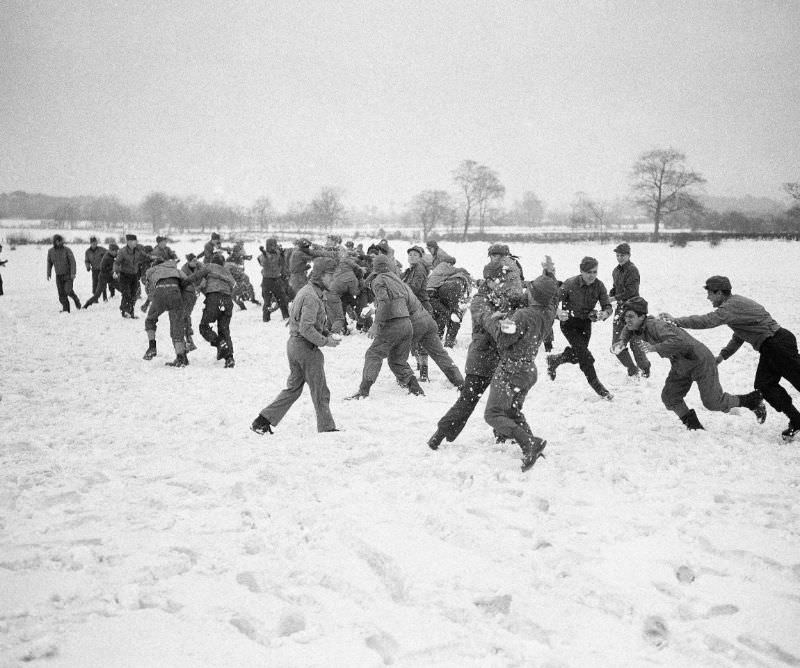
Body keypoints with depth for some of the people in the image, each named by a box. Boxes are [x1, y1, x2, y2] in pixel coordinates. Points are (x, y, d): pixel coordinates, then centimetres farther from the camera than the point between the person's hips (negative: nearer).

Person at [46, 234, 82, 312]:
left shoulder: (67, 250, -13)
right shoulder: (50, 251, -1)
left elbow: (73, 262, -15)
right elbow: (49, 263, 10)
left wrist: (73, 273, -25)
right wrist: (48, 274, 1)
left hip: (68, 274, -3)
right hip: (59, 276, 3)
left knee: (68, 291, -17)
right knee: (62, 294, -4)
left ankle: (76, 300, 11)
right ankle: (65, 309, 2)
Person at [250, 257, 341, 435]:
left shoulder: (306, 290, 13)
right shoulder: (311, 296, -20)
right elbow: (306, 328, -26)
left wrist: (326, 333, 10)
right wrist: (325, 341, -17)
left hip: (293, 344, 10)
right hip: (306, 347, -10)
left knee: (293, 388, 17)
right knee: (320, 392, 3)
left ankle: (263, 421, 15)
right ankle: (326, 428, 13)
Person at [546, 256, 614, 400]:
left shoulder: (599, 285, -13)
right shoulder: (570, 284, -22)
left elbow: (608, 306, -12)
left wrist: (604, 314, -36)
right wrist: (559, 312, -40)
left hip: (586, 323, 5)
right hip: (569, 323, -5)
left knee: (577, 355, 12)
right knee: (583, 353, -15)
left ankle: (554, 360, 42)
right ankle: (596, 385, -3)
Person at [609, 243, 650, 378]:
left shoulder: (632, 270, -13)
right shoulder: (616, 271, 12)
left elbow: (631, 291, -20)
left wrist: (614, 298, -15)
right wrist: (608, 296, 4)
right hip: (620, 308, 8)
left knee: (635, 343, -5)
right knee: (616, 345, 5)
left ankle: (645, 369, 17)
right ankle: (632, 370, 20)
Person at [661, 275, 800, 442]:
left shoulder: (731, 306, -18)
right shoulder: (735, 303, 16)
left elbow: (706, 321, -27)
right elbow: (739, 336, 23)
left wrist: (676, 321, -21)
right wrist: (723, 355, 17)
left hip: (779, 343, -10)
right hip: (769, 348, 10)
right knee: (764, 385, 5)